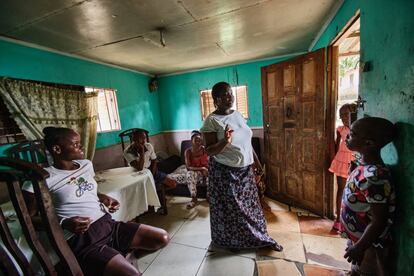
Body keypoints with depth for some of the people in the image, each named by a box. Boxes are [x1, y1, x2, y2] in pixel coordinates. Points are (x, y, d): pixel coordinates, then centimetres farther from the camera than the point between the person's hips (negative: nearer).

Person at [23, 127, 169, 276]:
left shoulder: (86, 164, 11)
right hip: (80, 239, -6)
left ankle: (126, 253, 25)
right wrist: (63, 223, -19)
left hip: (107, 223, 7)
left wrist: (104, 198, 6)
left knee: (162, 238, 3)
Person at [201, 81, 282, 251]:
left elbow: (247, 141, 13)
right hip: (224, 172, -6)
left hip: (245, 170, 6)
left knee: (250, 204, 19)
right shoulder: (211, 121, -15)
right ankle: (231, 242, 37)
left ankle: (261, 238, 39)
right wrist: (225, 141, -34)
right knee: (229, 209, 12)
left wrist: (255, 160, 14)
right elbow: (209, 151, -18)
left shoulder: (238, 115, 6)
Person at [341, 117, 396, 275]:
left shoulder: (374, 178, -33)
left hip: (368, 246, -7)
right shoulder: (364, 165, -5)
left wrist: (359, 247, -17)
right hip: (357, 238, 7)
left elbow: (379, 222, -26)